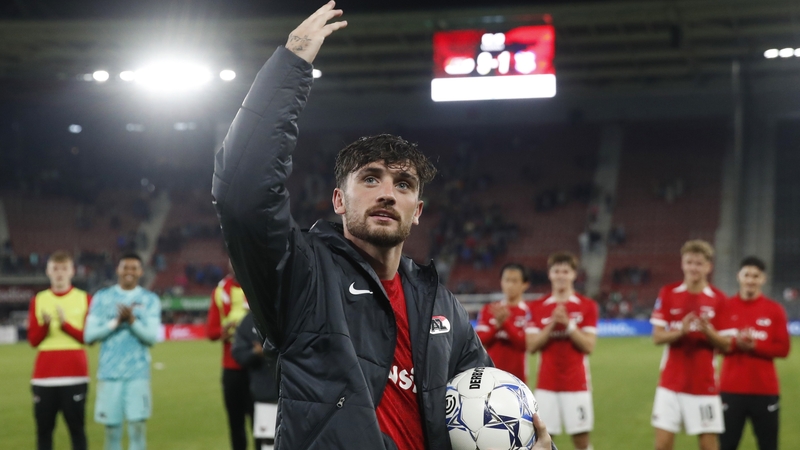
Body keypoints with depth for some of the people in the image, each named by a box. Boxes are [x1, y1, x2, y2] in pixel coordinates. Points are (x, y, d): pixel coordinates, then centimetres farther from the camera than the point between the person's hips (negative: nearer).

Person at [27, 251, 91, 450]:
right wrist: (45, 325, -14)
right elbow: (33, 340, 5)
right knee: (44, 428, 3)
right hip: (44, 376, 2)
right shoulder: (38, 300, 10)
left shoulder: (85, 299, 5)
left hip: (75, 376, -2)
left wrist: (66, 324, -13)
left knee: (77, 428, 0)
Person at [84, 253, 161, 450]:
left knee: (137, 426, -6)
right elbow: (89, 335, 0)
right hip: (109, 372, 1)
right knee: (112, 429, 5)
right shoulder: (102, 297, 6)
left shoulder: (150, 300, 5)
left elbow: (152, 337, -4)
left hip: (138, 374, -1)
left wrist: (132, 321, -19)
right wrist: (116, 322, -11)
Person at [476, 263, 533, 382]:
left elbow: (525, 343, -12)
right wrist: (497, 324, -16)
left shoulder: (527, 311, -2)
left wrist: (505, 323, -20)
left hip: (516, 376, -2)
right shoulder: (488, 310, 9)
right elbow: (480, 339, 0)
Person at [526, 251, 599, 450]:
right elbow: (532, 346, -2)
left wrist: (568, 324, -18)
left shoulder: (587, 306, 0)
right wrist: (552, 324, -15)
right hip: (546, 384, 1)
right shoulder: (537, 307, 5)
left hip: (576, 383, -1)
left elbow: (589, 346, -6)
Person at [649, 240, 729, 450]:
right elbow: (657, 337, -2)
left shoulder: (718, 299, -2)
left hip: (704, 384, -1)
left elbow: (724, 344, -1)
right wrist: (680, 331, -21)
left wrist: (708, 331, -21)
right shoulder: (668, 293, 0)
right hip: (671, 382, 1)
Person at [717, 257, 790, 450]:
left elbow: (783, 348, -2)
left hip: (765, 390, 0)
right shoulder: (726, 307, 4)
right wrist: (735, 343, -18)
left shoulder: (775, 309, 3)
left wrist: (755, 346, -16)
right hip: (731, 389, 0)